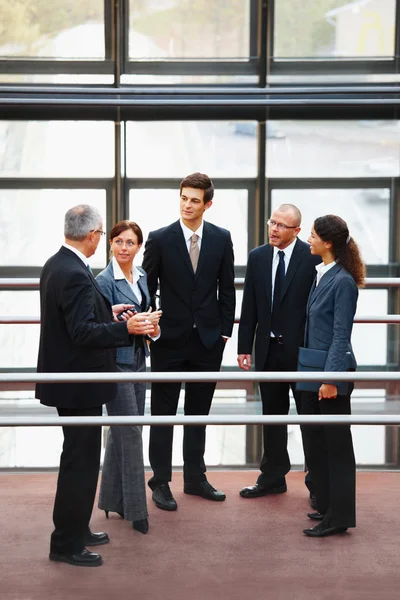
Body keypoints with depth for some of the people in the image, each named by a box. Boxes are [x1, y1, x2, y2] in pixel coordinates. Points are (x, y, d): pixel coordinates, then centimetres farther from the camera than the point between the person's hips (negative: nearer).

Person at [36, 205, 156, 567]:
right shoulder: (76, 275, -23)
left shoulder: (55, 265, 9)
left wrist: (106, 313, 18)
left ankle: (75, 529, 33)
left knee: (80, 457, 21)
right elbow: (83, 332, -28)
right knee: (81, 460, -1)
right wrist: (126, 328, -31)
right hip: (79, 385, -11)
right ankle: (67, 545, 8)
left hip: (67, 378, 11)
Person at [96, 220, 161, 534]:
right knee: (130, 431, -6)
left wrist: (151, 326, -2)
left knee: (123, 430, 14)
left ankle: (113, 499, 25)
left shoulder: (141, 276, 9)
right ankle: (135, 508, 1)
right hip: (116, 361, -8)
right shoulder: (104, 281, -13)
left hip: (138, 358, 8)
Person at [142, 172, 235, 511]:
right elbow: (148, 289, -2)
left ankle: (195, 477, 24)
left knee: (199, 412, 13)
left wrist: (225, 331, 2)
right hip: (169, 339, -2)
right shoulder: (160, 239, -5)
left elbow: (227, 289, 6)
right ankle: (161, 482, 13)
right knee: (163, 413, 4)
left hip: (208, 339, 2)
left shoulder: (221, 239, 2)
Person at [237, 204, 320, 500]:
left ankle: (318, 481, 18)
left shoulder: (312, 257, -10)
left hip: (302, 349, -4)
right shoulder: (258, 256, 4)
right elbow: (249, 306, 6)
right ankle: (273, 478, 26)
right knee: (272, 415, 14)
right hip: (269, 349, 5)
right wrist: (245, 347, 4)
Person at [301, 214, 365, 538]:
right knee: (314, 439, 15)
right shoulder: (320, 275, 9)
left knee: (336, 444, 1)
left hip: (332, 371, -9)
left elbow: (341, 334, -18)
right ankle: (326, 505, 27)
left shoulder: (343, 281, -16)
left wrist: (331, 377, -21)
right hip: (313, 368, 9)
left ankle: (339, 516, 10)